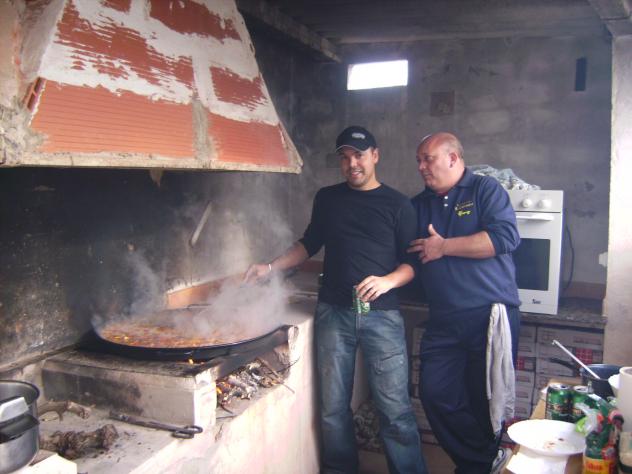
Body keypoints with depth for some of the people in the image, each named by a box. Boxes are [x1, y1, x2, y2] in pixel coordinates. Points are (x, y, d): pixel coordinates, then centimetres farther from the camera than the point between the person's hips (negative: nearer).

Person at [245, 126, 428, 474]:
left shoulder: (397, 204, 4)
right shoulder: (327, 198, 12)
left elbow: (411, 261, 2)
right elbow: (310, 244, 23)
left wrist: (388, 281, -18)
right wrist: (271, 267, 12)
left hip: (381, 314, -2)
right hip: (333, 313, 3)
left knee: (395, 409, -4)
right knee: (332, 407, 8)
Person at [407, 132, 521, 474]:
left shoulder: (485, 189, 0)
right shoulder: (418, 206, 15)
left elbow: (505, 237, -16)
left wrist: (444, 246, -12)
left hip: (490, 314, -5)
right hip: (443, 322, 5)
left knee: (486, 399, 5)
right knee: (435, 394, -1)